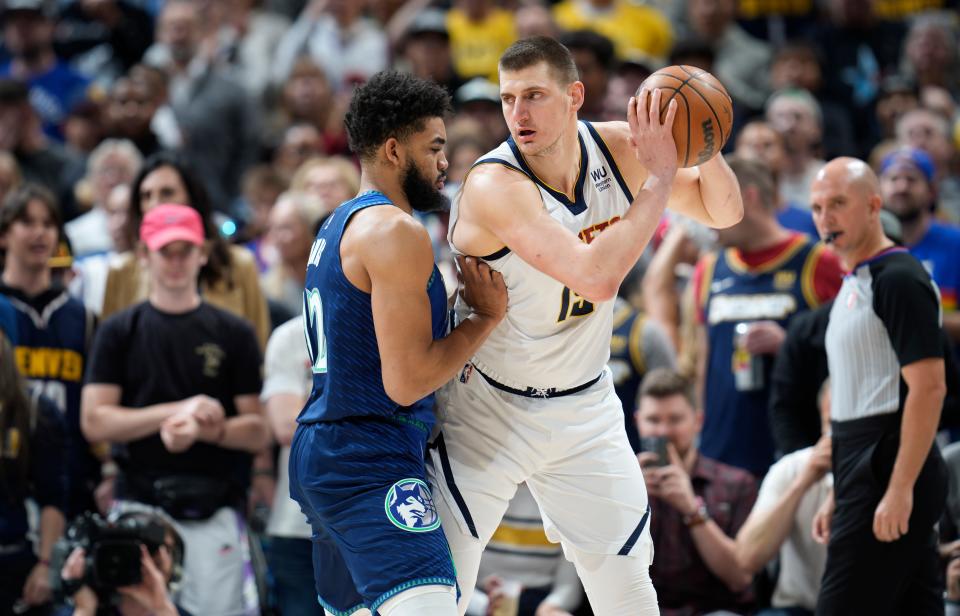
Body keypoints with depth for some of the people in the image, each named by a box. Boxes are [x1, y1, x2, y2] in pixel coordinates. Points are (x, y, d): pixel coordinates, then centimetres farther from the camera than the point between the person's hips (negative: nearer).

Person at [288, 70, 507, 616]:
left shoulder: (340, 225, 19)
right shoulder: (396, 232, -13)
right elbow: (407, 381, -18)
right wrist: (488, 316, -5)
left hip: (323, 452, 11)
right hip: (370, 464, -11)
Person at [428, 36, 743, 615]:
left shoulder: (614, 148, -9)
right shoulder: (494, 186, -27)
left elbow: (723, 211, 3)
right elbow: (597, 277, -38)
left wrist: (707, 152, -18)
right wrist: (660, 177, -33)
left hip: (584, 410, 5)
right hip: (489, 410, -5)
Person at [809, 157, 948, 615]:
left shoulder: (899, 280, -11)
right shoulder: (853, 285, 19)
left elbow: (928, 388, -19)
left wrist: (899, 489, -23)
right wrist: (839, 495, 21)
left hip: (890, 470, -10)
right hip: (868, 474, 10)